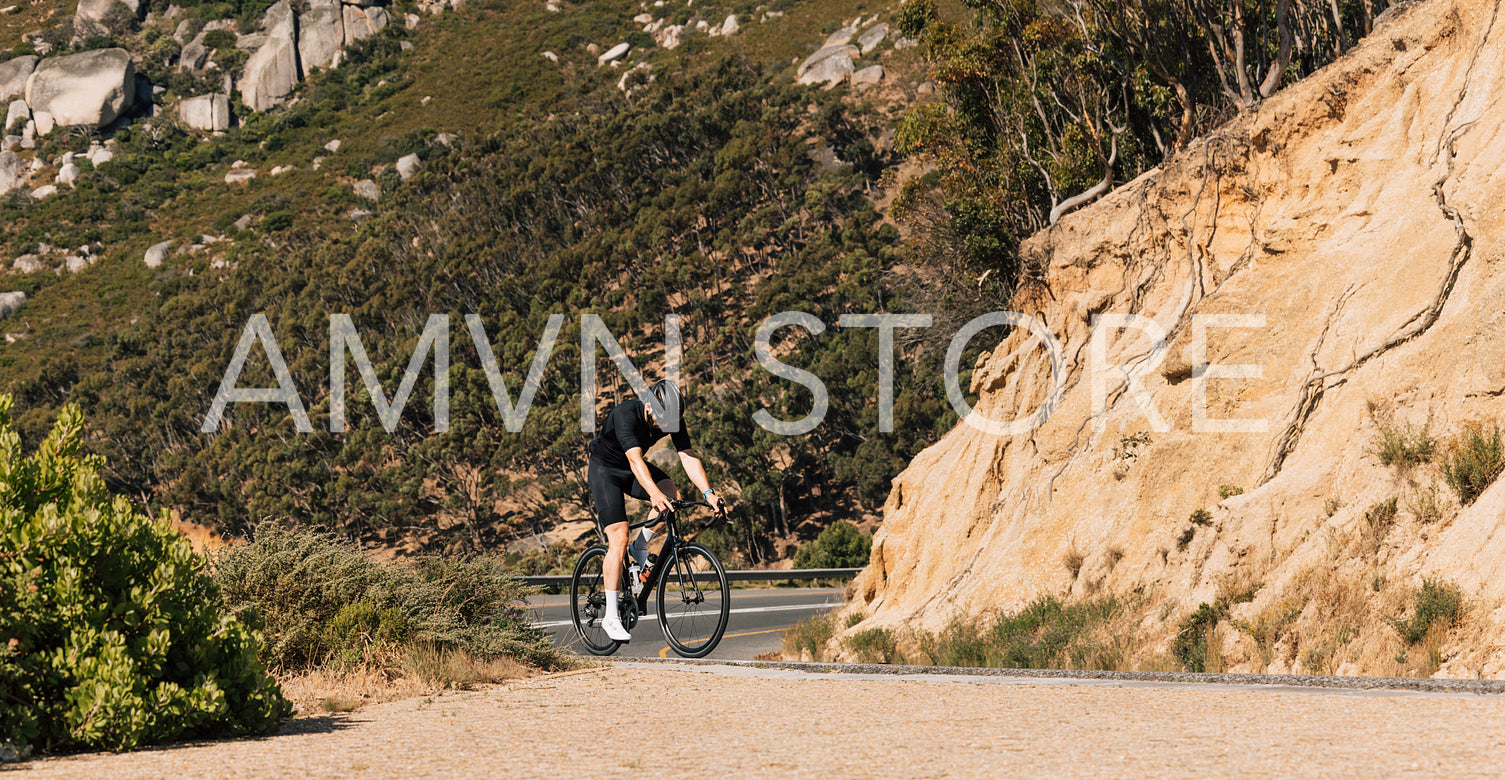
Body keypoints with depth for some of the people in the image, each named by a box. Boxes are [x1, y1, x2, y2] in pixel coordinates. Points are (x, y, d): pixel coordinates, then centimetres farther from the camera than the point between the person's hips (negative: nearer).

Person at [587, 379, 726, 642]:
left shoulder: (673, 420, -16)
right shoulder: (626, 413, -34)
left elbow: (688, 457, -20)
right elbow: (635, 459, -45)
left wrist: (708, 492, -34)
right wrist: (654, 493, -60)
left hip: (631, 471, 6)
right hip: (604, 468, -6)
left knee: (672, 494, -23)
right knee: (619, 539, -18)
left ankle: (640, 547, 1)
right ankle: (611, 617, -14)